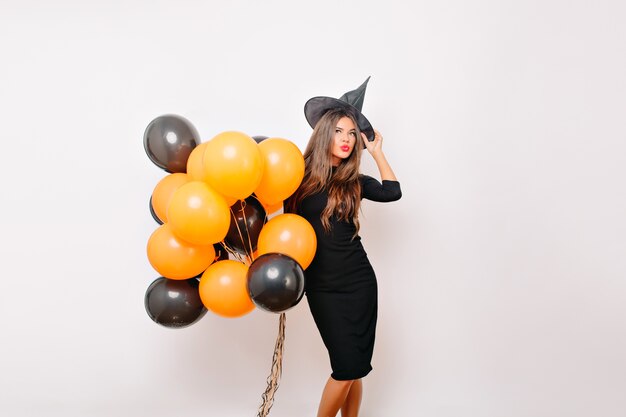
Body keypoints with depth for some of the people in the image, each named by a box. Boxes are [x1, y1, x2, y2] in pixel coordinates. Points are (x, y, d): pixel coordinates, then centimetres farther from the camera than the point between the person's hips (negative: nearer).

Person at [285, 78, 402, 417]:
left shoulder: (354, 182, 6)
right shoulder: (301, 176, -1)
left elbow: (392, 191, -9)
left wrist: (377, 150, 3)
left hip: (358, 280, 2)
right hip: (322, 285, -2)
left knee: (354, 367, 5)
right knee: (347, 366, -4)